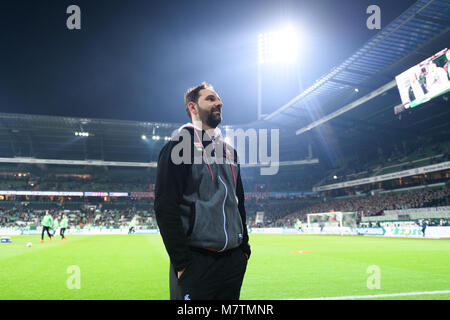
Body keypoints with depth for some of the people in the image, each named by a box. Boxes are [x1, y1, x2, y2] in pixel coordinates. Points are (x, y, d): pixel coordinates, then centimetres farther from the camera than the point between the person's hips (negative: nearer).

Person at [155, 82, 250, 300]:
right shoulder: (179, 147, -6)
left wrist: (244, 249, 13)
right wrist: (182, 263, -17)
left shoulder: (229, 151, 16)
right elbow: (165, 208, -13)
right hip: (196, 263, -6)